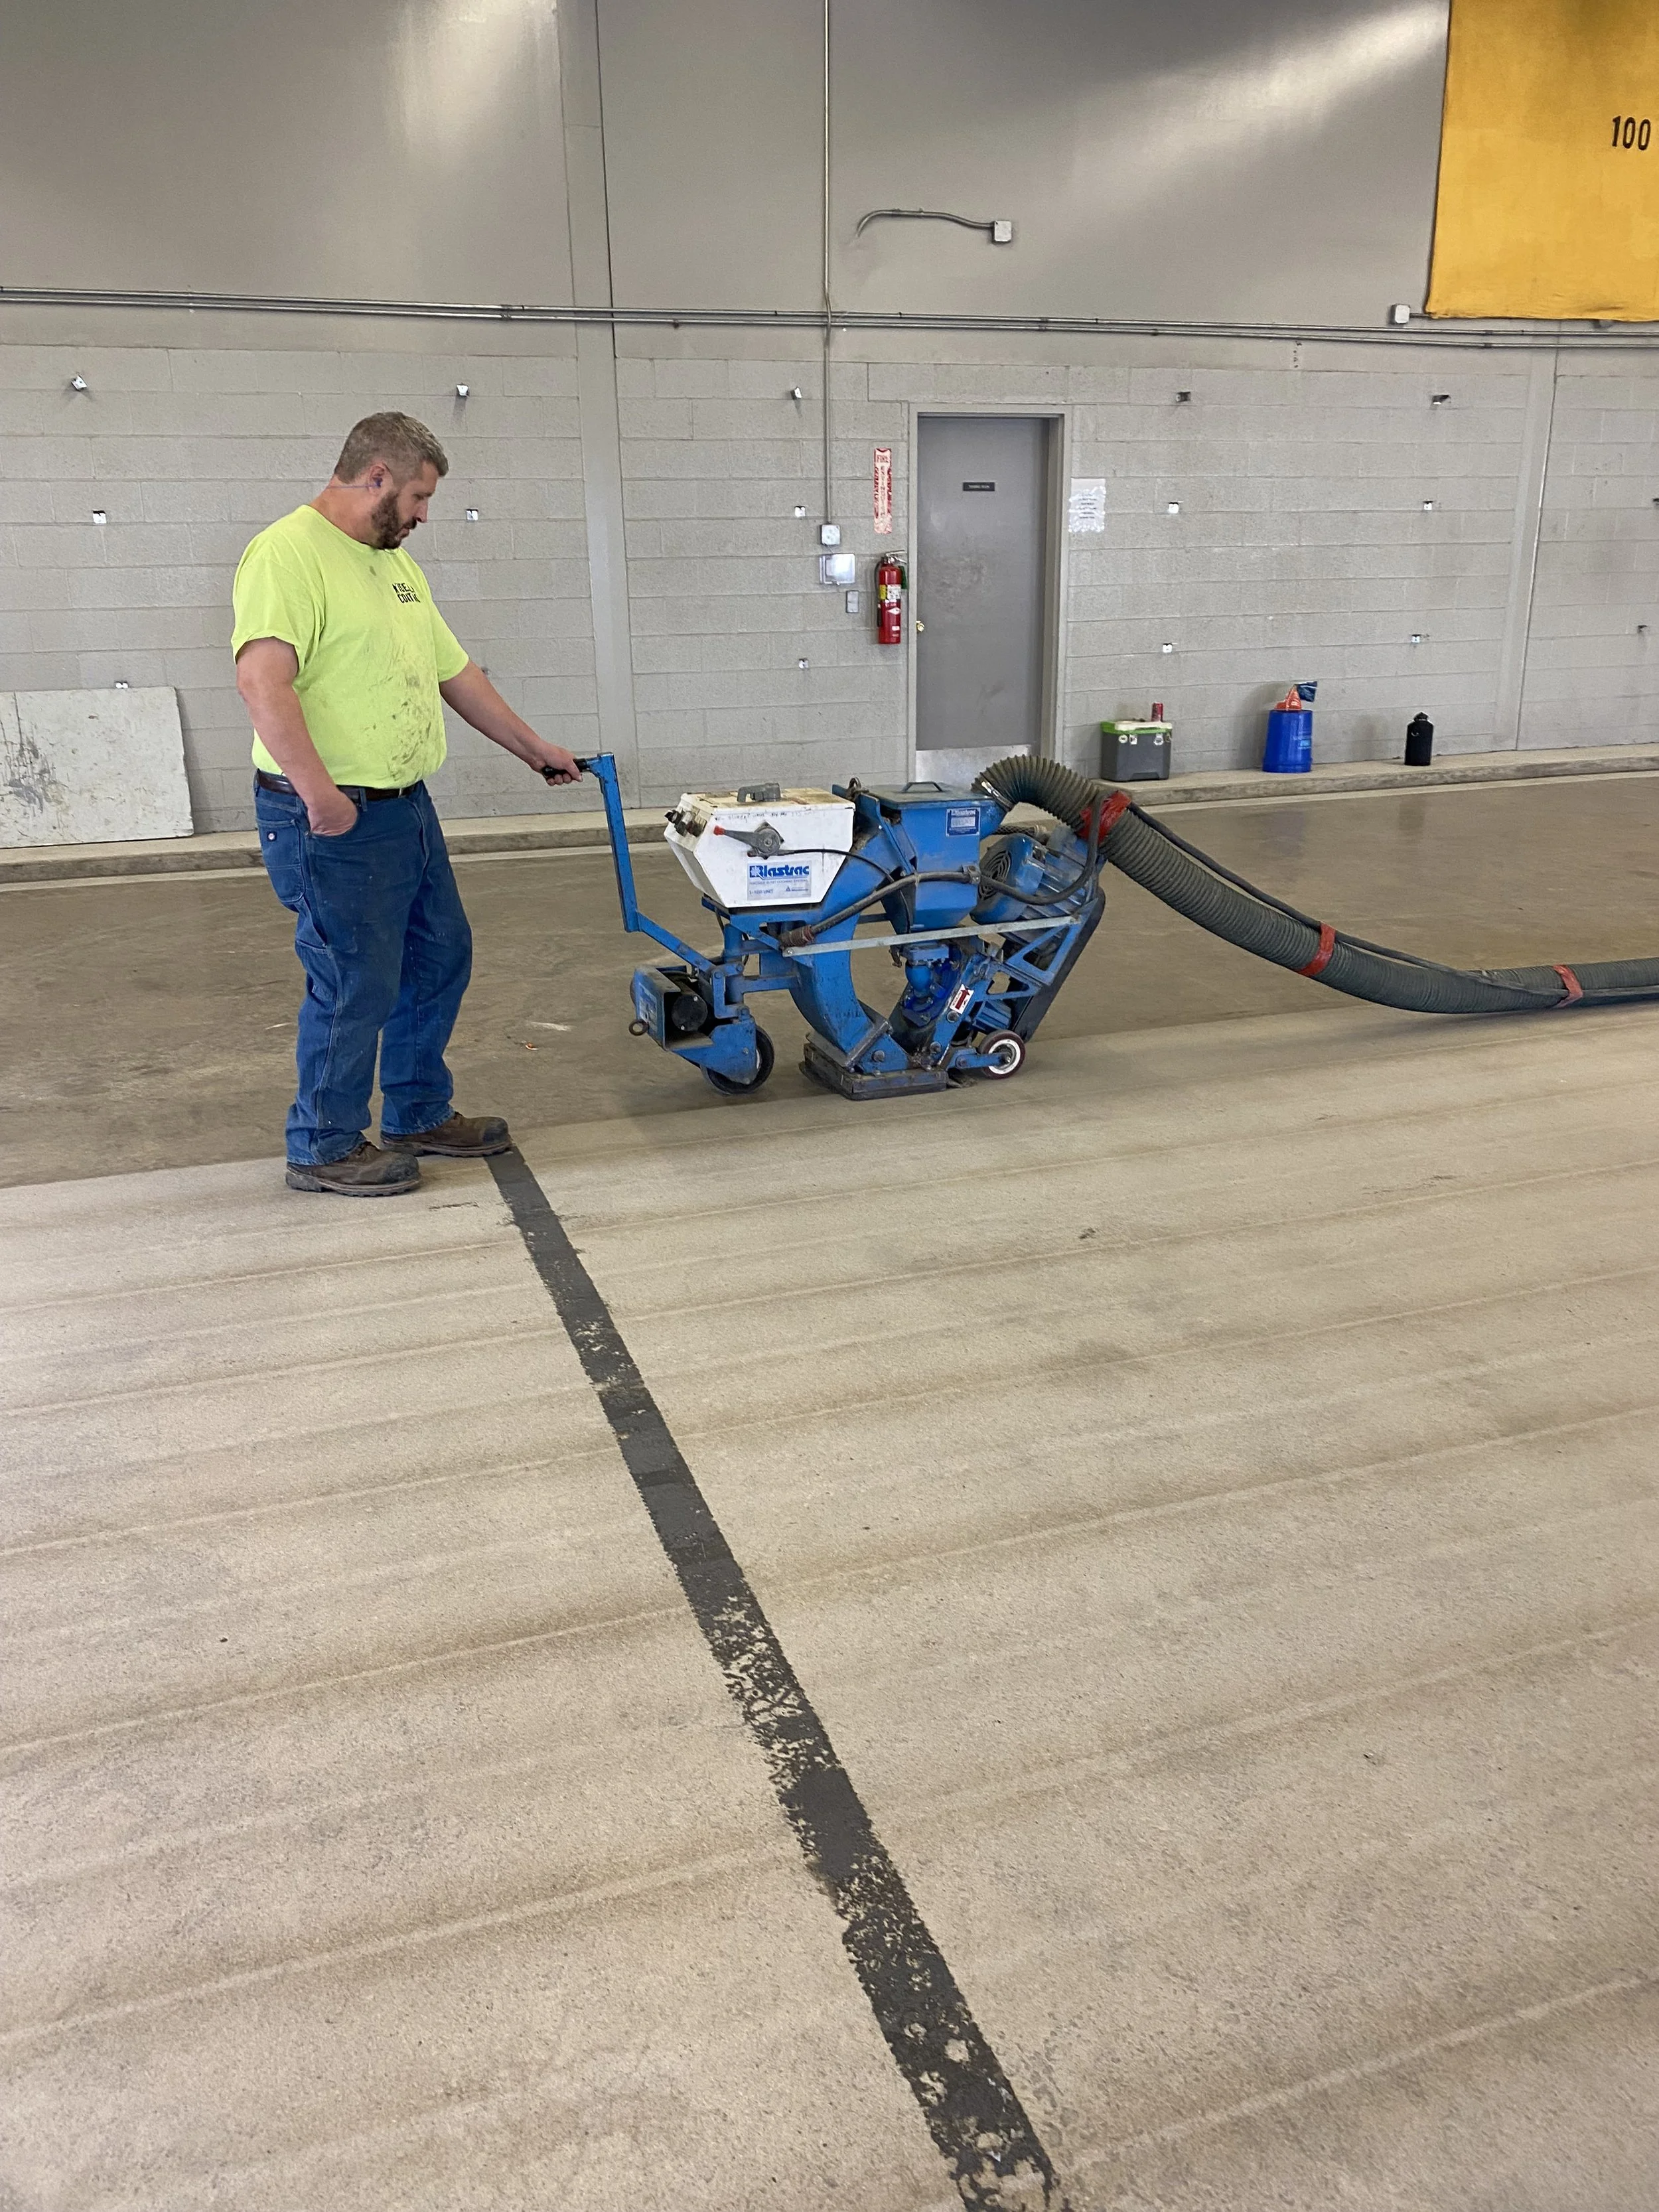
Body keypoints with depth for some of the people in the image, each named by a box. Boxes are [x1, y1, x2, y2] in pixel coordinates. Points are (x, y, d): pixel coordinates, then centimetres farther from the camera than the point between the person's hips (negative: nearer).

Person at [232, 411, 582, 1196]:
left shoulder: (394, 563, 17)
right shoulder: (288, 554, -14)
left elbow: (456, 674, 23)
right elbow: (262, 679, -28)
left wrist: (535, 749, 25)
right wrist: (319, 791, -33)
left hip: (405, 806, 10)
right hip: (334, 820, -10)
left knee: (440, 956, 17)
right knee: (357, 985, -2)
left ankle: (418, 1115, 33)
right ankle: (324, 1147, 16)